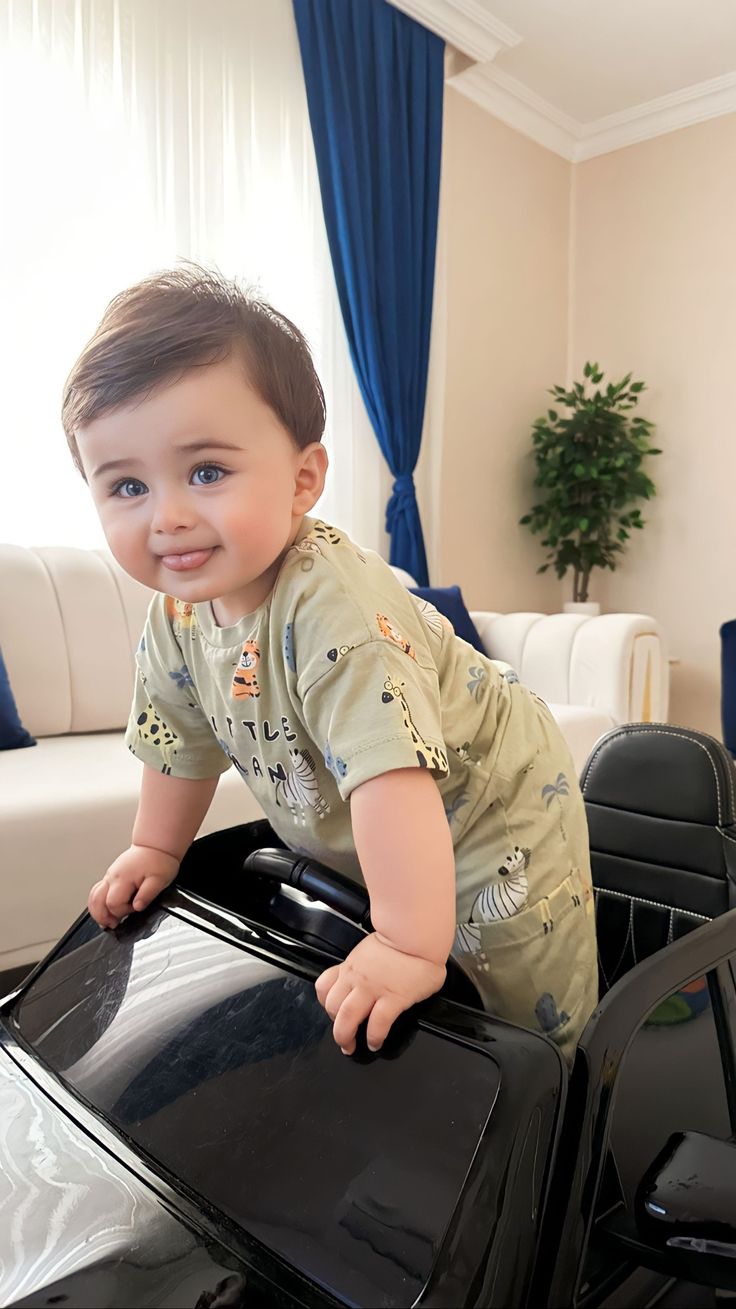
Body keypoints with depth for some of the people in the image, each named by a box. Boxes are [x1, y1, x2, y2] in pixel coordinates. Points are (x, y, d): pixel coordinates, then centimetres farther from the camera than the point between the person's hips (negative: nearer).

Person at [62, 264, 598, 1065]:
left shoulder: (334, 613, -39)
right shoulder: (177, 613, -11)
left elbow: (393, 781, -43)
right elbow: (179, 737, 5)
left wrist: (408, 948, -40)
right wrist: (155, 850, 14)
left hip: (488, 837, -7)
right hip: (354, 849, 8)